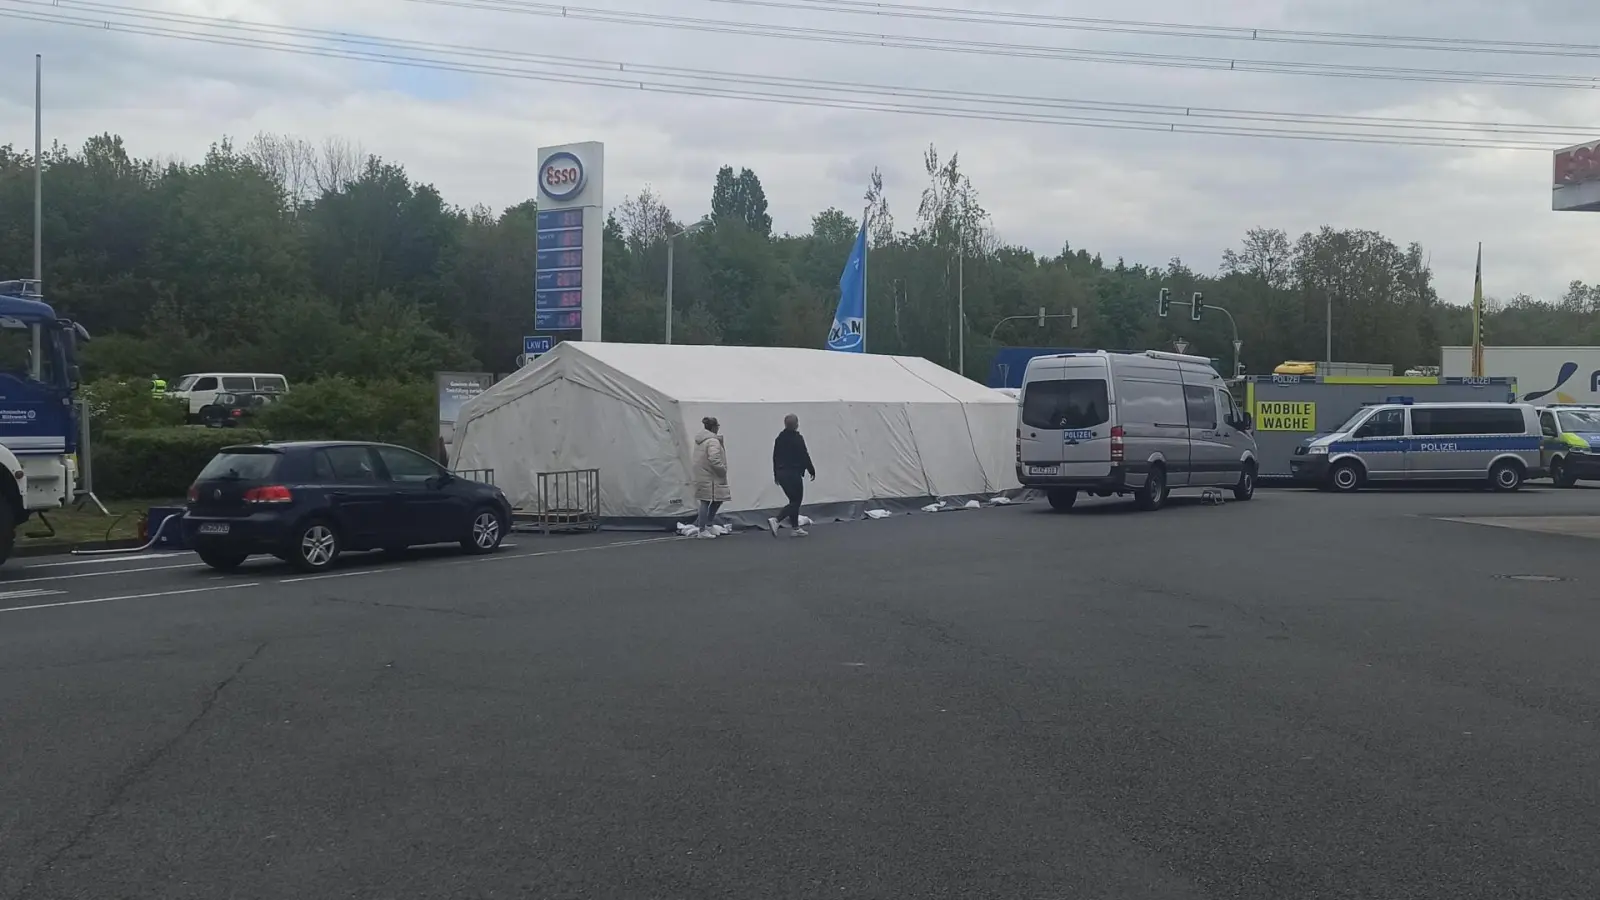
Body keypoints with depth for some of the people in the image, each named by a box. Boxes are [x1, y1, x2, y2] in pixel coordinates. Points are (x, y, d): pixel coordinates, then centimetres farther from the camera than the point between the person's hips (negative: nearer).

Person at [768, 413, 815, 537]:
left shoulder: (780, 438, 9)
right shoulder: (797, 438, -13)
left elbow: (775, 457, 13)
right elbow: (804, 456, -12)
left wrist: (776, 474, 21)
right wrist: (812, 471, 0)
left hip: (781, 473, 8)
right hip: (793, 474, -8)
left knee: (794, 500, 16)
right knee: (796, 501, -2)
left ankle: (796, 528, 17)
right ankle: (776, 521, -17)